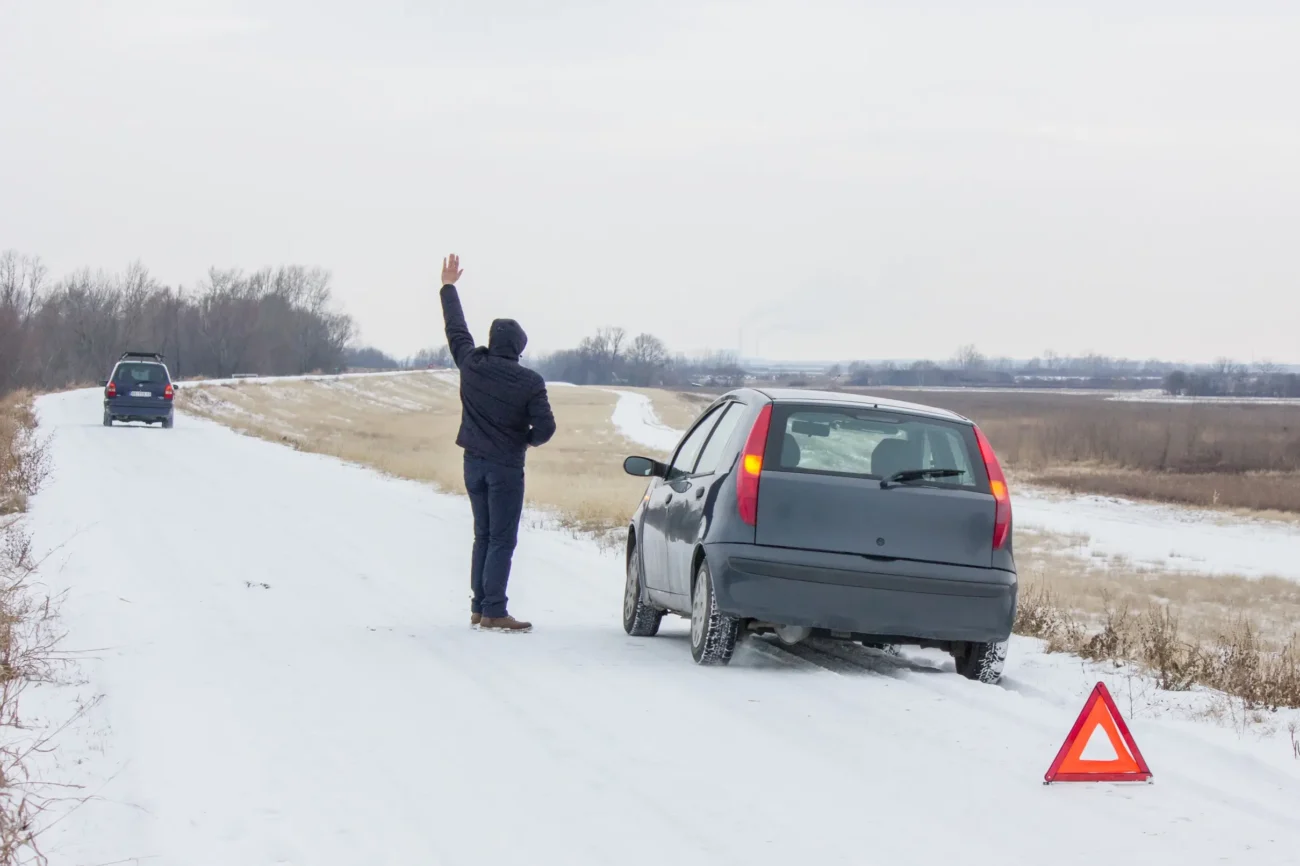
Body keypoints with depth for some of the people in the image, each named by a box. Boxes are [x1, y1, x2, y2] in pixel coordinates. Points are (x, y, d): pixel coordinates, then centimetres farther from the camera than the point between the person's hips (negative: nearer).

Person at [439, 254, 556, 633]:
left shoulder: (472, 365, -3)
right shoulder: (530, 382, -13)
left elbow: (456, 328, 12)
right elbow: (545, 427, -15)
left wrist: (449, 287, 25)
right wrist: (530, 439, 9)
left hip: (474, 463, 5)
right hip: (506, 467, -5)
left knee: (483, 536, 15)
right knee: (502, 540, -4)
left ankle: (479, 608, 15)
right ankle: (493, 612, -10)